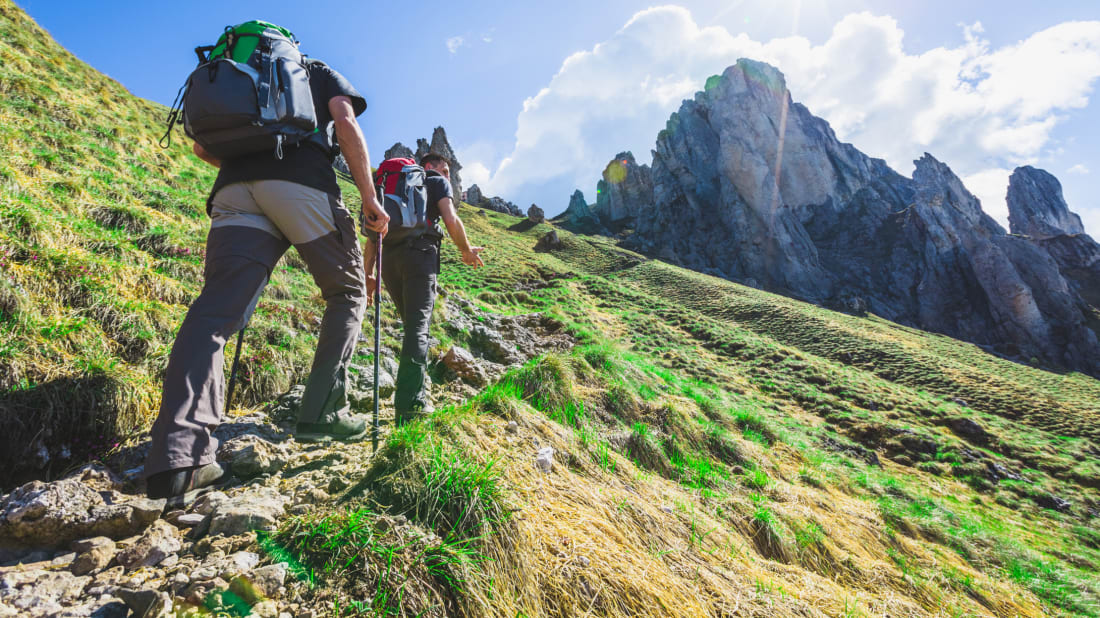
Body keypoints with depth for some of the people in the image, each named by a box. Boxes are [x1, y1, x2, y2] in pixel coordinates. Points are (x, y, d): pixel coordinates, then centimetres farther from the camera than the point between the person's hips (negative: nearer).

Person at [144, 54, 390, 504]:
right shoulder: (320, 72, 28)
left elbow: (203, 146, 28)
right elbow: (345, 121, 4)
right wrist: (369, 197, 3)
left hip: (235, 185, 4)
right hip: (303, 181, -3)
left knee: (215, 310, -10)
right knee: (347, 293, 11)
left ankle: (178, 458, -24)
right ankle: (323, 412, 0)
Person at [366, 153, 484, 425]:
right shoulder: (438, 183, 16)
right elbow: (451, 220, -3)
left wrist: (368, 274, 21)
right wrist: (467, 250, 11)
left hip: (388, 257, 6)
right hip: (419, 252, -6)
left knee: (412, 323, 16)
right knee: (418, 325, -10)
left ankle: (418, 392, 14)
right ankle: (409, 407, -17)